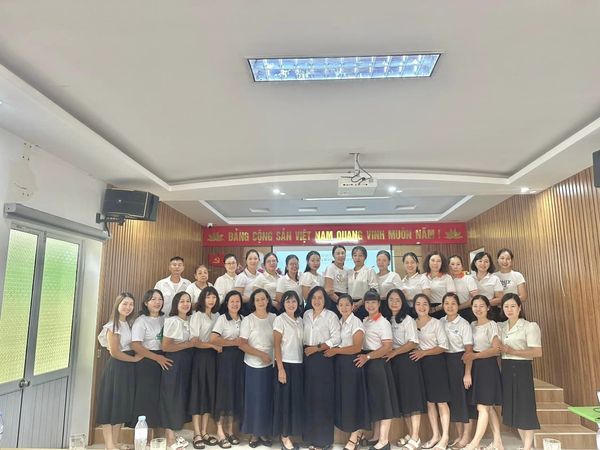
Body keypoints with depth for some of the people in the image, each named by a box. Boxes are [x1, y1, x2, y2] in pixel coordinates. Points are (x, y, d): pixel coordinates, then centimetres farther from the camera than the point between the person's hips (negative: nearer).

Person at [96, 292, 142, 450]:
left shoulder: (129, 323, 12)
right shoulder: (113, 326, -12)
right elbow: (115, 352, -15)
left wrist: (136, 357, -2)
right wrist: (134, 359, -7)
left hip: (128, 368, 8)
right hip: (116, 368, -8)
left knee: (122, 406, 11)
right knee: (111, 405, -2)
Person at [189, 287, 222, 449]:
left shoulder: (217, 315, 11)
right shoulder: (197, 316, -6)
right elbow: (194, 341, -12)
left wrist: (218, 346, -2)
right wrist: (213, 345, -12)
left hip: (213, 357, 6)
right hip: (200, 356, -5)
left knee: (210, 393, 8)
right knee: (198, 393, -1)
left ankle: (204, 432, 18)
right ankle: (197, 435, 6)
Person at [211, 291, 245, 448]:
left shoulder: (243, 319, 11)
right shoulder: (222, 318, -6)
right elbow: (213, 339, -17)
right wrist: (234, 342, -14)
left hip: (240, 357, 5)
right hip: (226, 357, -5)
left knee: (237, 391, 7)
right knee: (224, 391, -3)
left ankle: (230, 430, 19)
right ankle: (220, 431, 9)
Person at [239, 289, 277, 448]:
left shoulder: (274, 318, 2)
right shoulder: (248, 320, -7)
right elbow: (242, 344, -10)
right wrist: (261, 354, -17)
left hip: (271, 364, 3)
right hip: (253, 365, -3)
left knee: (268, 398, 10)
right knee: (254, 398, 4)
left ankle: (265, 432, 24)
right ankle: (254, 433, 19)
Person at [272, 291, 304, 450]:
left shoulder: (300, 320, 10)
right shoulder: (279, 319, -7)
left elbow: (301, 343, 11)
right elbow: (277, 345, -10)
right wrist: (280, 368, -16)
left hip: (299, 364, 6)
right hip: (285, 364, -6)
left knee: (296, 399, 10)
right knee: (285, 400, 1)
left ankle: (292, 433, 21)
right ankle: (284, 437, 11)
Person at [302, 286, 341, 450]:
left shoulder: (331, 316, -5)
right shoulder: (306, 314, 10)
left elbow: (336, 338, -11)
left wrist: (317, 348, -15)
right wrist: (304, 348, 2)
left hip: (323, 358, -5)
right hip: (307, 358, 5)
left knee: (322, 396, -2)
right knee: (308, 395, 9)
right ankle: (309, 435, 22)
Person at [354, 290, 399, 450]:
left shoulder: (383, 323, -9)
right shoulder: (364, 321, 12)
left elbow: (387, 347, -16)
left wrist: (367, 357, -21)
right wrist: (363, 357, 1)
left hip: (378, 362, -7)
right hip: (366, 362, 7)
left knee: (382, 399, -2)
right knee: (372, 398, 13)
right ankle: (376, 436, 24)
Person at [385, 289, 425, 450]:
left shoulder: (408, 319, -6)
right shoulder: (388, 320, 11)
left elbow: (413, 343, -13)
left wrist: (394, 353, -15)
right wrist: (388, 354, -3)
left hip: (407, 359, -6)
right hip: (393, 362, 6)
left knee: (412, 397, -5)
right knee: (401, 398, 10)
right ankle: (410, 434, 20)